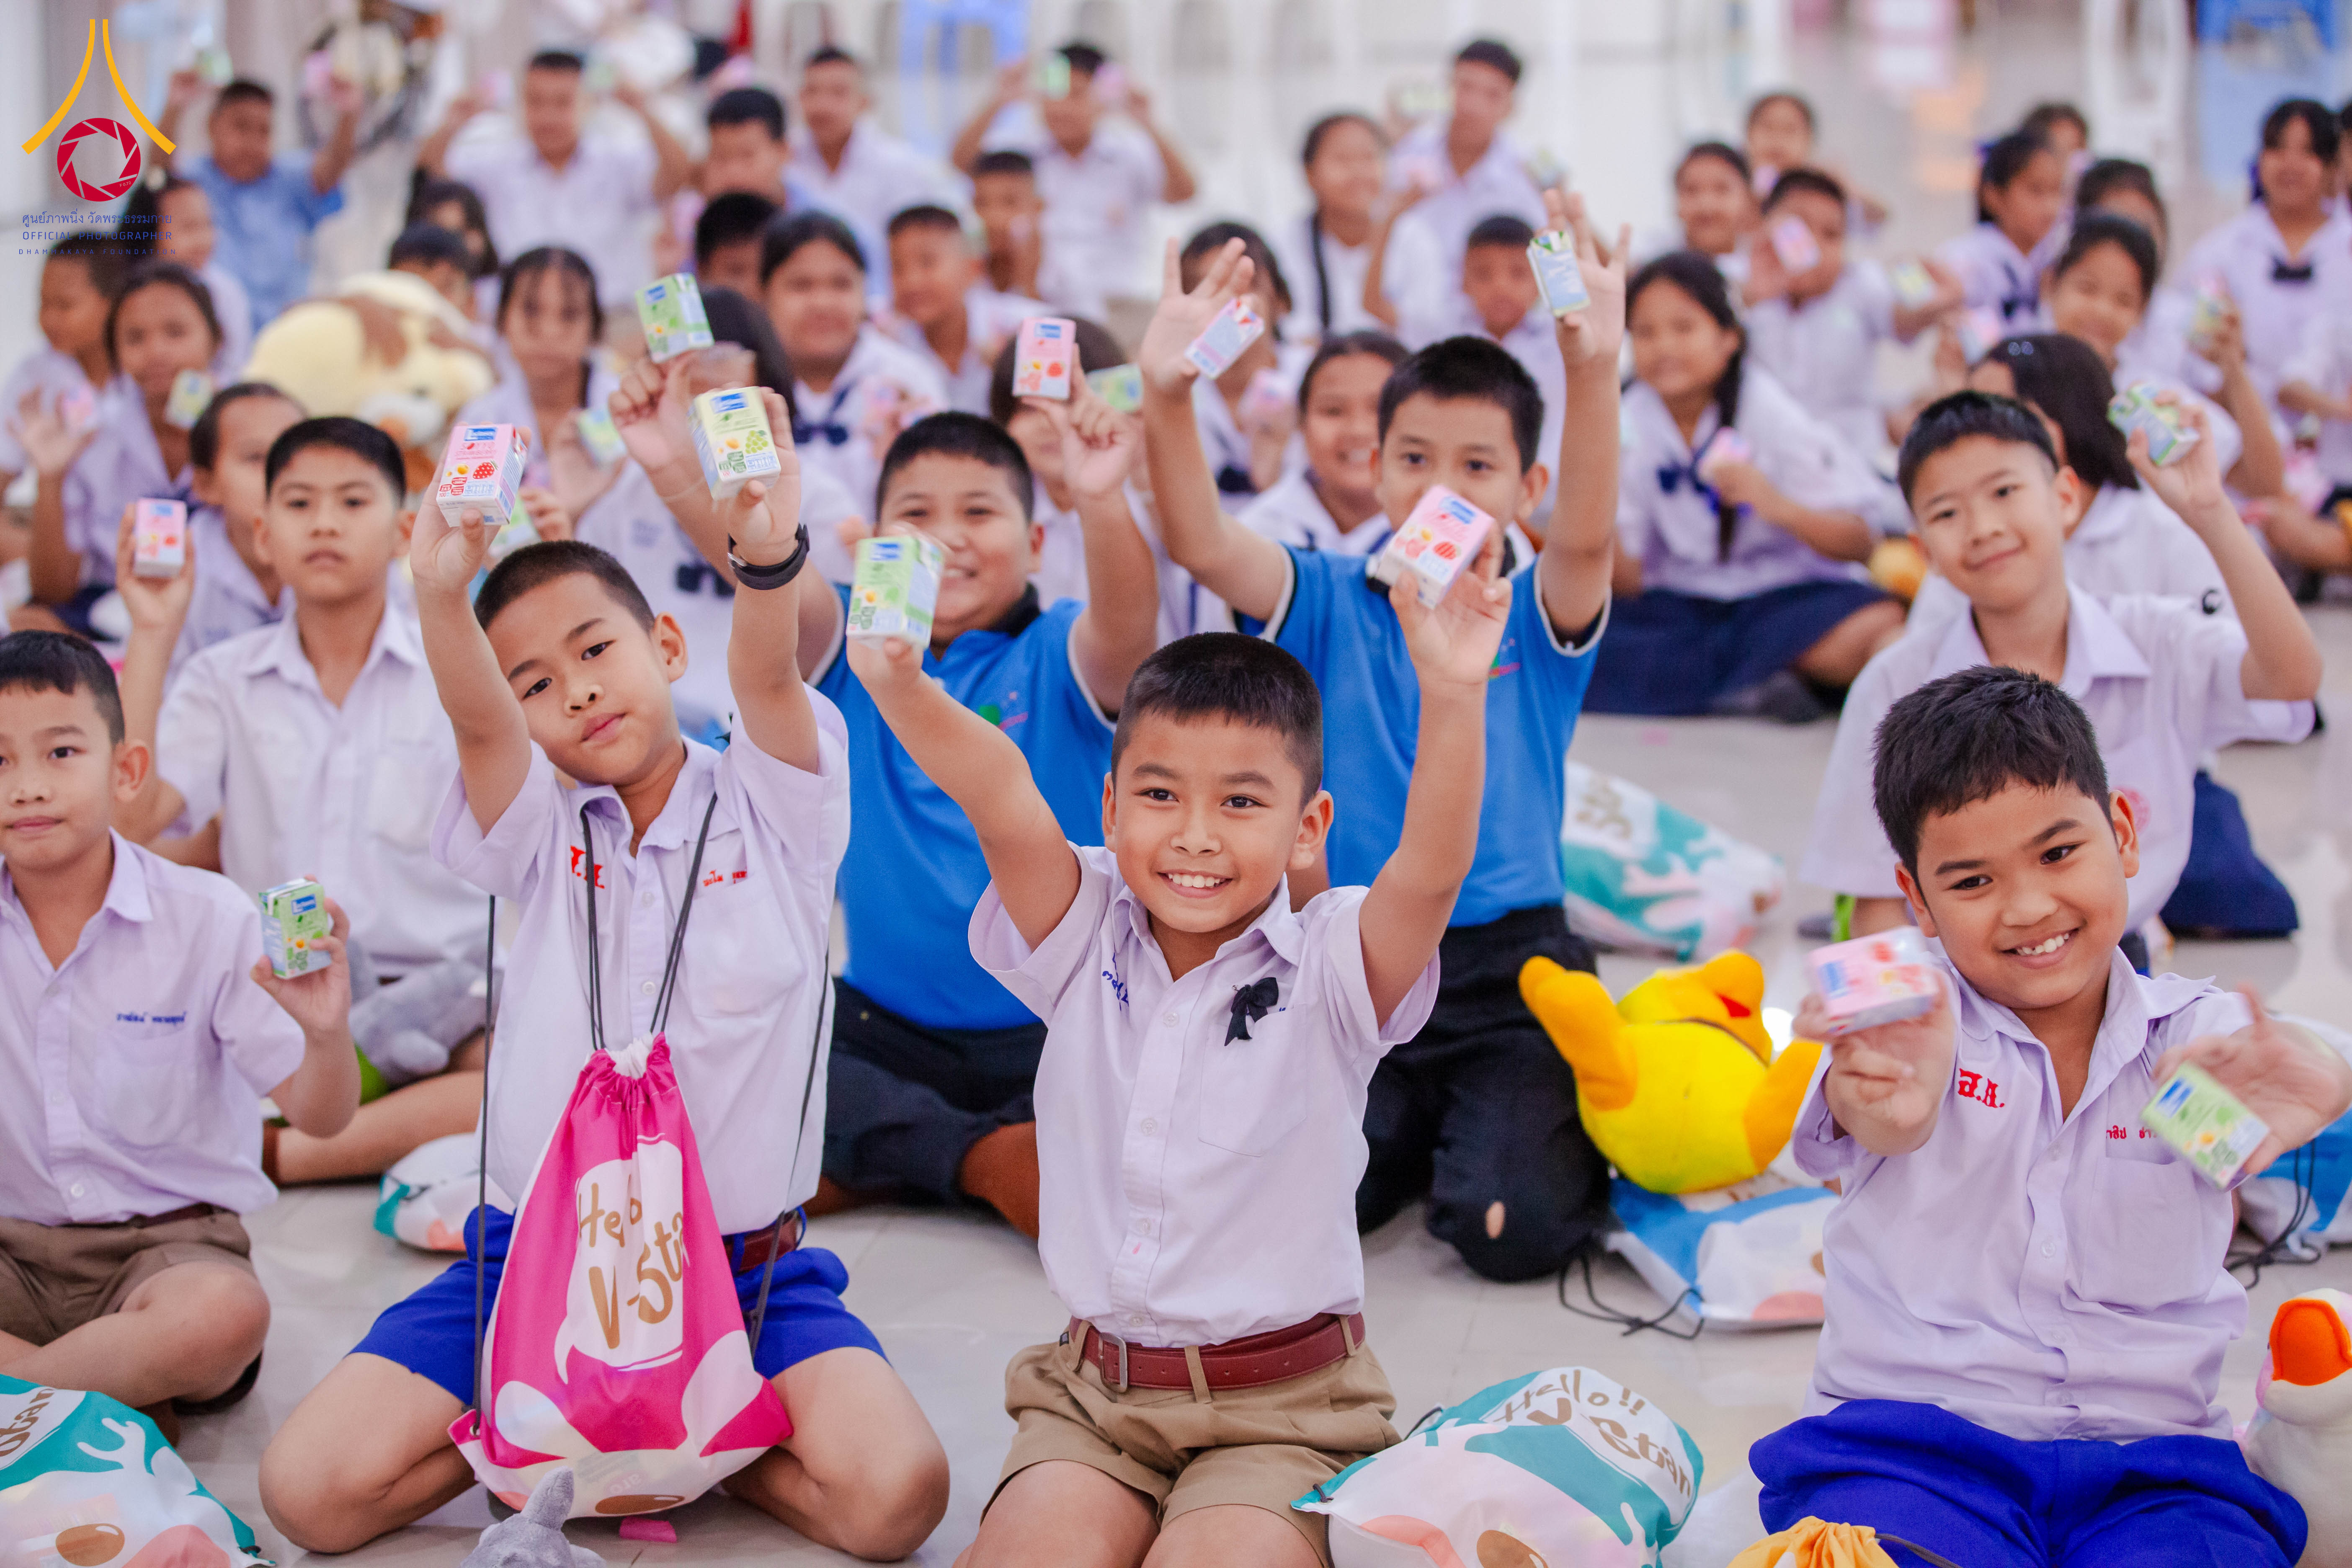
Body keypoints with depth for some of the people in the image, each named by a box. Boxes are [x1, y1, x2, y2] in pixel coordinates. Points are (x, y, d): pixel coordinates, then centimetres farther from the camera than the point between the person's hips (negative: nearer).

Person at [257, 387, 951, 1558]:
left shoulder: (766, 811, 1)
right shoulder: (537, 835, 6)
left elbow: (769, 674, -20)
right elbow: (475, 722, -16)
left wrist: (766, 549, -42)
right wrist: (441, 593, -38)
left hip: (744, 1265, -1)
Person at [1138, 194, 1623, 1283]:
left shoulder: (1539, 619, 1)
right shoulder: (1331, 602, 5)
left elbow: (1586, 538, -21)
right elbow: (1201, 546, -13)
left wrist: (1594, 369, -40)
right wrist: (1167, 395, -32)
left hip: (1506, 964, -2)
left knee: (1516, 1228, -20)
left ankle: (1554, 1131, 16)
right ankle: (1411, 1128, 16)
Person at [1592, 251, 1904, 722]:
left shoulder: (1769, 415, -10)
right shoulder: (1629, 425, -3)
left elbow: (1862, 541, -11)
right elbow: (1629, 583, -2)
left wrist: (1781, 507, -29)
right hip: (1680, 607, 3)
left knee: (1882, 635, -35)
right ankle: (1749, 692, -20)